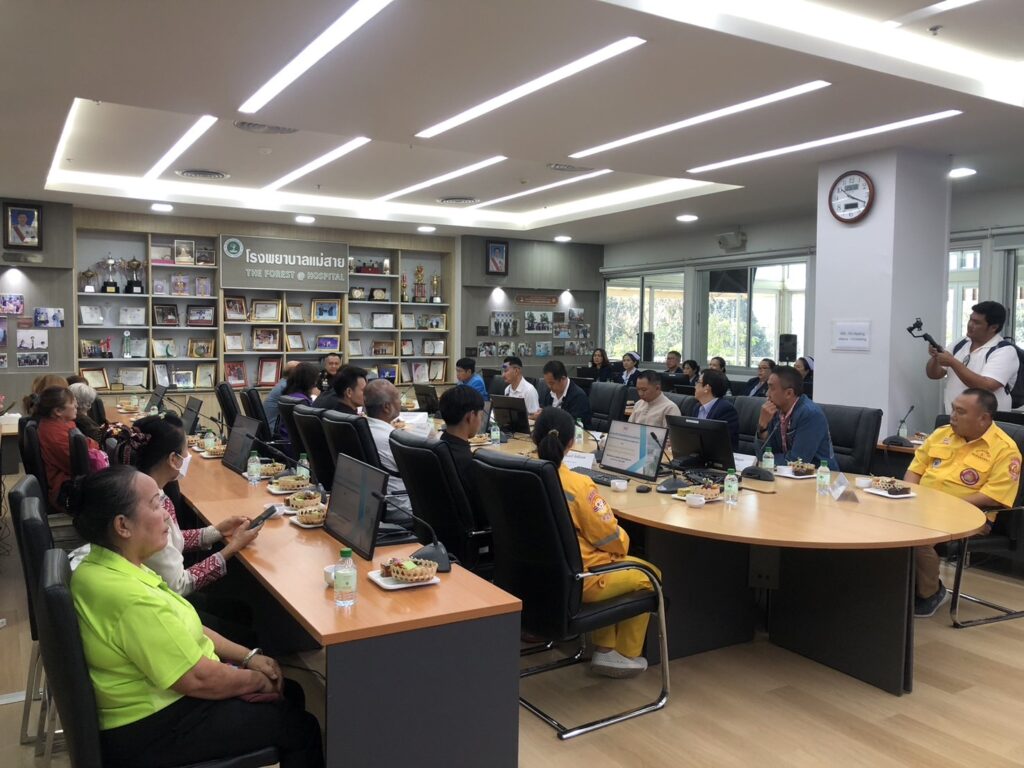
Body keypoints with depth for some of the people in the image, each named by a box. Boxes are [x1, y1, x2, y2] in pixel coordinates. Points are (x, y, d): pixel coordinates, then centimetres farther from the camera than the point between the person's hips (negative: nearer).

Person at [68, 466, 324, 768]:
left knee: (291, 694, 16)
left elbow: (184, 628, 10)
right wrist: (259, 680, -7)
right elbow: (199, 679, -25)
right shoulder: (131, 599, -32)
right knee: (301, 728, -1)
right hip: (154, 729, -10)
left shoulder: (104, 568, 1)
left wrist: (248, 656, 6)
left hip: (161, 699, 10)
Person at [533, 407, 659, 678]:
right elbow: (614, 541, -15)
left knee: (609, 562, 32)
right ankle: (625, 654, 28)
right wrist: (622, 539, 8)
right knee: (649, 574, 17)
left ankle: (604, 648, 31)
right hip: (574, 582, -7)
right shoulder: (578, 484, -24)